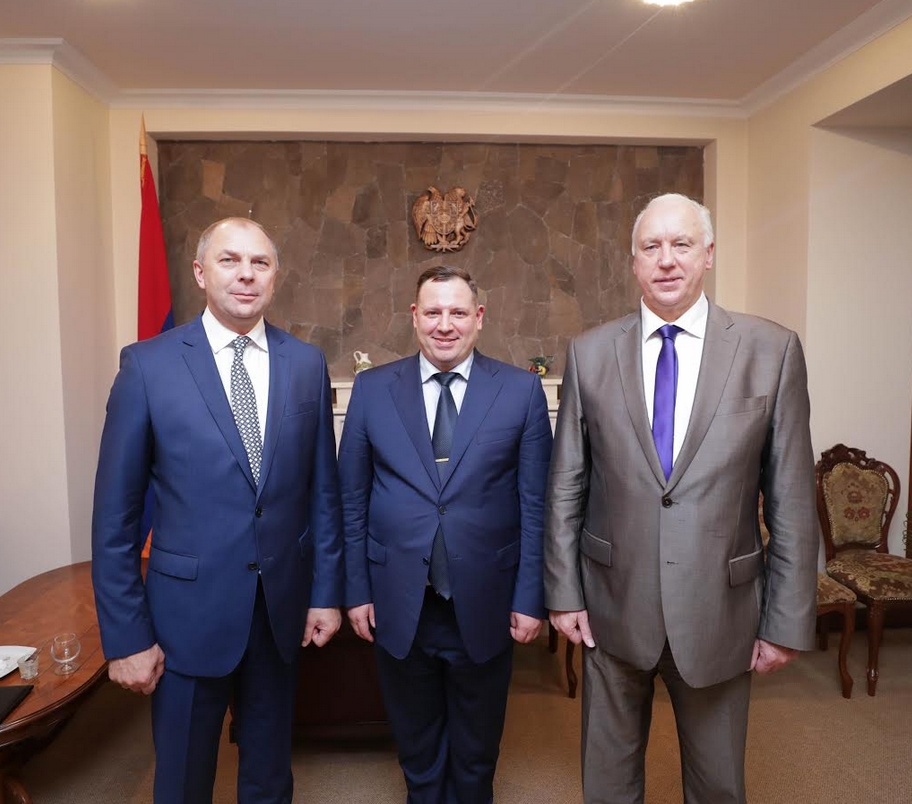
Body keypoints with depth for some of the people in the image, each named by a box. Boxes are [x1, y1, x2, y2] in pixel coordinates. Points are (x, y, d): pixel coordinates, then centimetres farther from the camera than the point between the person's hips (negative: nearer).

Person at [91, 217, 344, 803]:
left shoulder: (307, 364, -1)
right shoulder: (148, 365, -8)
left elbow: (323, 488, 3)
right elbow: (116, 512, -6)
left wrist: (327, 591, 3)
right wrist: (125, 635, -6)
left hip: (283, 604, 2)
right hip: (190, 606, -2)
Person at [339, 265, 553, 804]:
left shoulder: (522, 390, -5)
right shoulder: (372, 389, -2)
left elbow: (536, 506, -4)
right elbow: (352, 501, 1)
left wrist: (530, 598, -4)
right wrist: (357, 591, 0)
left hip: (484, 607, 0)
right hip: (399, 607, 1)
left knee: (477, 756, 22)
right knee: (417, 754, 22)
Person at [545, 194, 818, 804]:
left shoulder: (772, 350, -5)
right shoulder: (590, 352, -2)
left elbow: (791, 497, -4)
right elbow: (566, 485, 0)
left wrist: (788, 620, -3)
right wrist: (563, 592, 0)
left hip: (719, 608, 0)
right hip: (612, 603, 1)